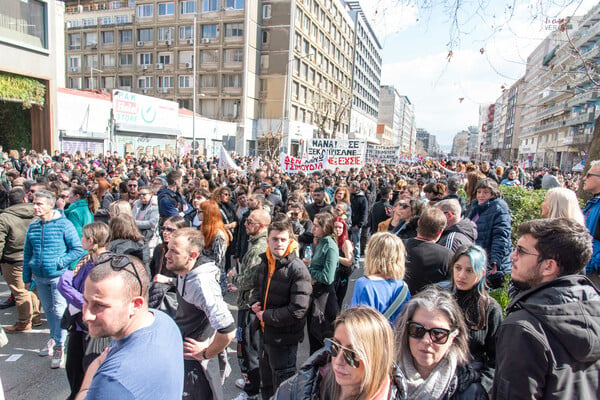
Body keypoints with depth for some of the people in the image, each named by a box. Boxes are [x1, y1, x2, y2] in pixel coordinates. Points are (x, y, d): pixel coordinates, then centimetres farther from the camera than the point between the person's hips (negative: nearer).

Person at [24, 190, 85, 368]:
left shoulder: (64, 224, -11)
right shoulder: (33, 227, 4)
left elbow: (78, 249, -9)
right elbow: (27, 253, 13)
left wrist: (59, 262, -16)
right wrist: (27, 277, 13)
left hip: (59, 276, -5)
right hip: (39, 277, 5)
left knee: (59, 311, -2)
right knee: (48, 310, 19)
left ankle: (59, 347, 11)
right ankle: (54, 337, 39)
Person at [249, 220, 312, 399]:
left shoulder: (297, 269, -24)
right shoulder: (265, 263, 0)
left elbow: (297, 310, -27)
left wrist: (266, 316, -18)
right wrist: (255, 302, -4)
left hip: (284, 337, -7)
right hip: (265, 333, 7)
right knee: (266, 383, 29)